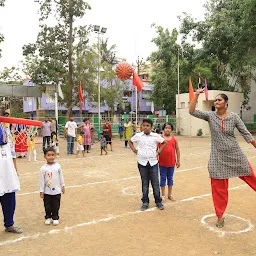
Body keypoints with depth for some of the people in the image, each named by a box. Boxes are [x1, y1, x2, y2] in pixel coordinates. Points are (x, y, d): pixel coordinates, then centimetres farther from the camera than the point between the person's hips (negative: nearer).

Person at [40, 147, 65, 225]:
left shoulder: (58, 166, -5)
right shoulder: (43, 168, -11)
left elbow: (61, 177, 5)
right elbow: (42, 180, -6)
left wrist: (63, 186, 9)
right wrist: (41, 191, -4)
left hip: (57, 191, 1)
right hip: (47, 192, -1)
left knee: (56, 206, 10)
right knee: (47, 206, 11)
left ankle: (55, 218, 26)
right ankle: (48, 217, 30)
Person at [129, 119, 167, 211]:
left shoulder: (155, 136, -3)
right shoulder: (138, 136, -1)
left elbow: (164, 143, 10)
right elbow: (130, 141, 16)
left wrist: (159, 152, 2)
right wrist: (134, 150, 4)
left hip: (153, 162, 0)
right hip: (142, 163, 1)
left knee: (155, 183, 4)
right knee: (144, 183, 10)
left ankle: (158, 202, 19)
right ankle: (145, 202, 21)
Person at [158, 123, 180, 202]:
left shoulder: (174, 139, 2)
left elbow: (177, 150, 7)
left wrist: (178, 160, 5)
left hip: (171, 162, 2)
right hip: (162, 162, -2)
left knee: (170, 178, 13)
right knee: (163, 178, 7)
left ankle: (170, 194, 26)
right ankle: (163, 195, 18)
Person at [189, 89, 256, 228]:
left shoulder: (233, 116, -4)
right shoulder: (210, 115, -3)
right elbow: (192, 111, -12)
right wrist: (196, 95, -18)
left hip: (235, 154, 0)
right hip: (218, 157, 0)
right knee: (218, 187, 6)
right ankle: (220, 216, 22)